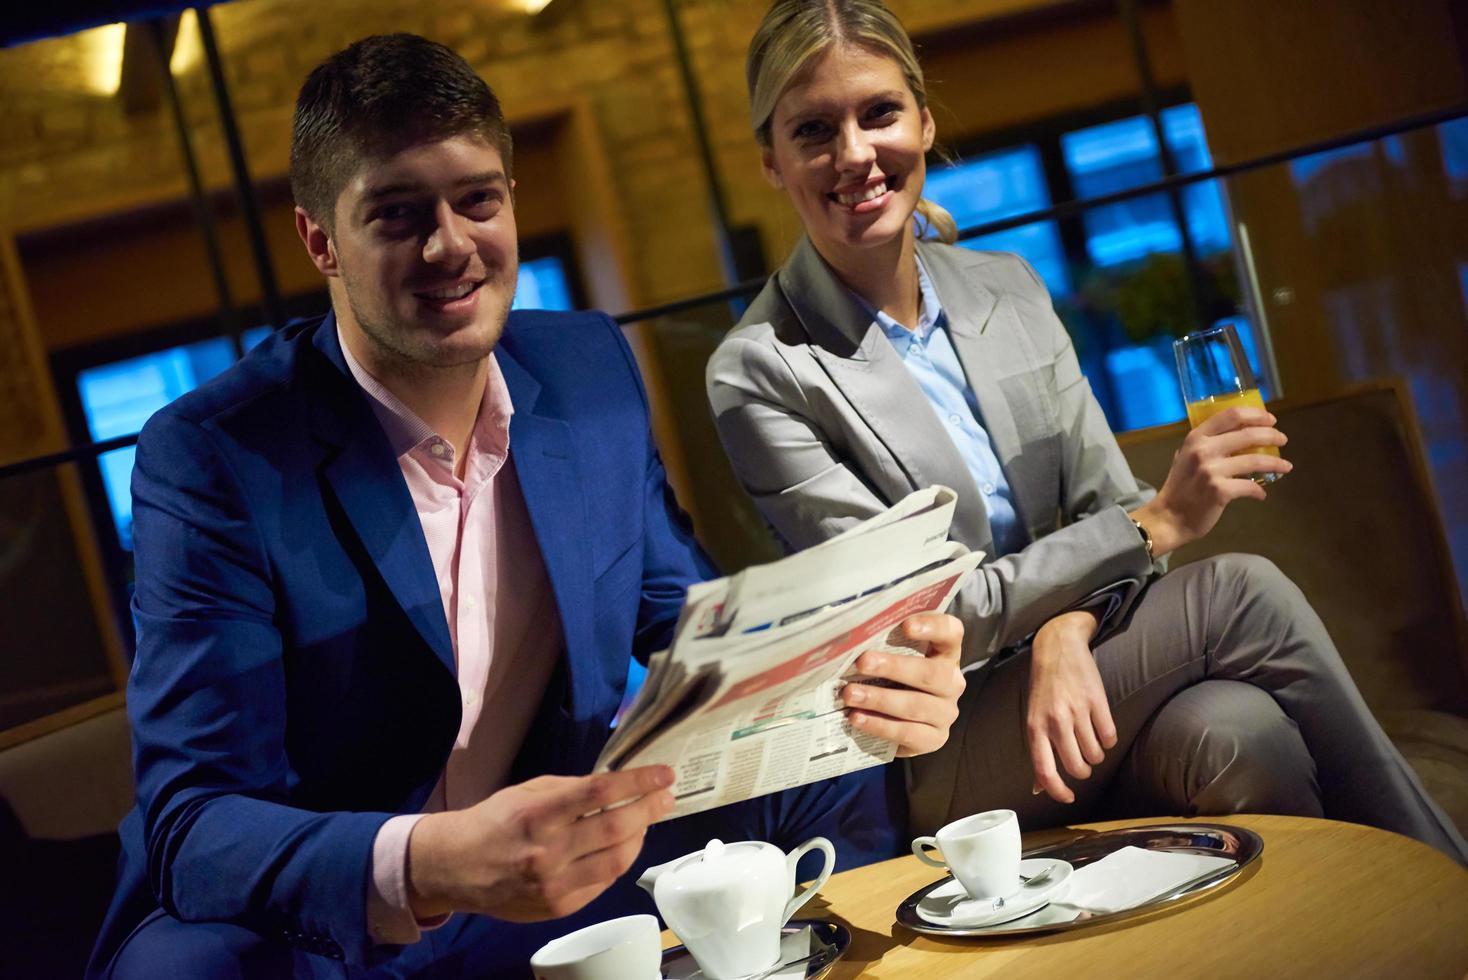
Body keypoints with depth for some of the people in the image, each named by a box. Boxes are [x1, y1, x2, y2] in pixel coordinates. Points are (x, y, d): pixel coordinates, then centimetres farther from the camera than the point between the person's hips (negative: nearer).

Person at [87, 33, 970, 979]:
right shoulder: (207, 458, -16)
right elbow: (190, 824, -22)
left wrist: (858, 684, -19)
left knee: (844, 787, -10)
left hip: (561, 872, 5)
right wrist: (432, 867, -44)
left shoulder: (595, 370, 0)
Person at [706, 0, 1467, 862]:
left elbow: (1107, 502, 3)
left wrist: (1066, 633, -20)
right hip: (937, 755, -4)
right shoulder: (760, 372, -11)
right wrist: (1157, 523, -19)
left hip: (1075, 692, 4)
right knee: (1242, 595, -22)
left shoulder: (1009, 288, 7)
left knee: (1242, 732, -29)